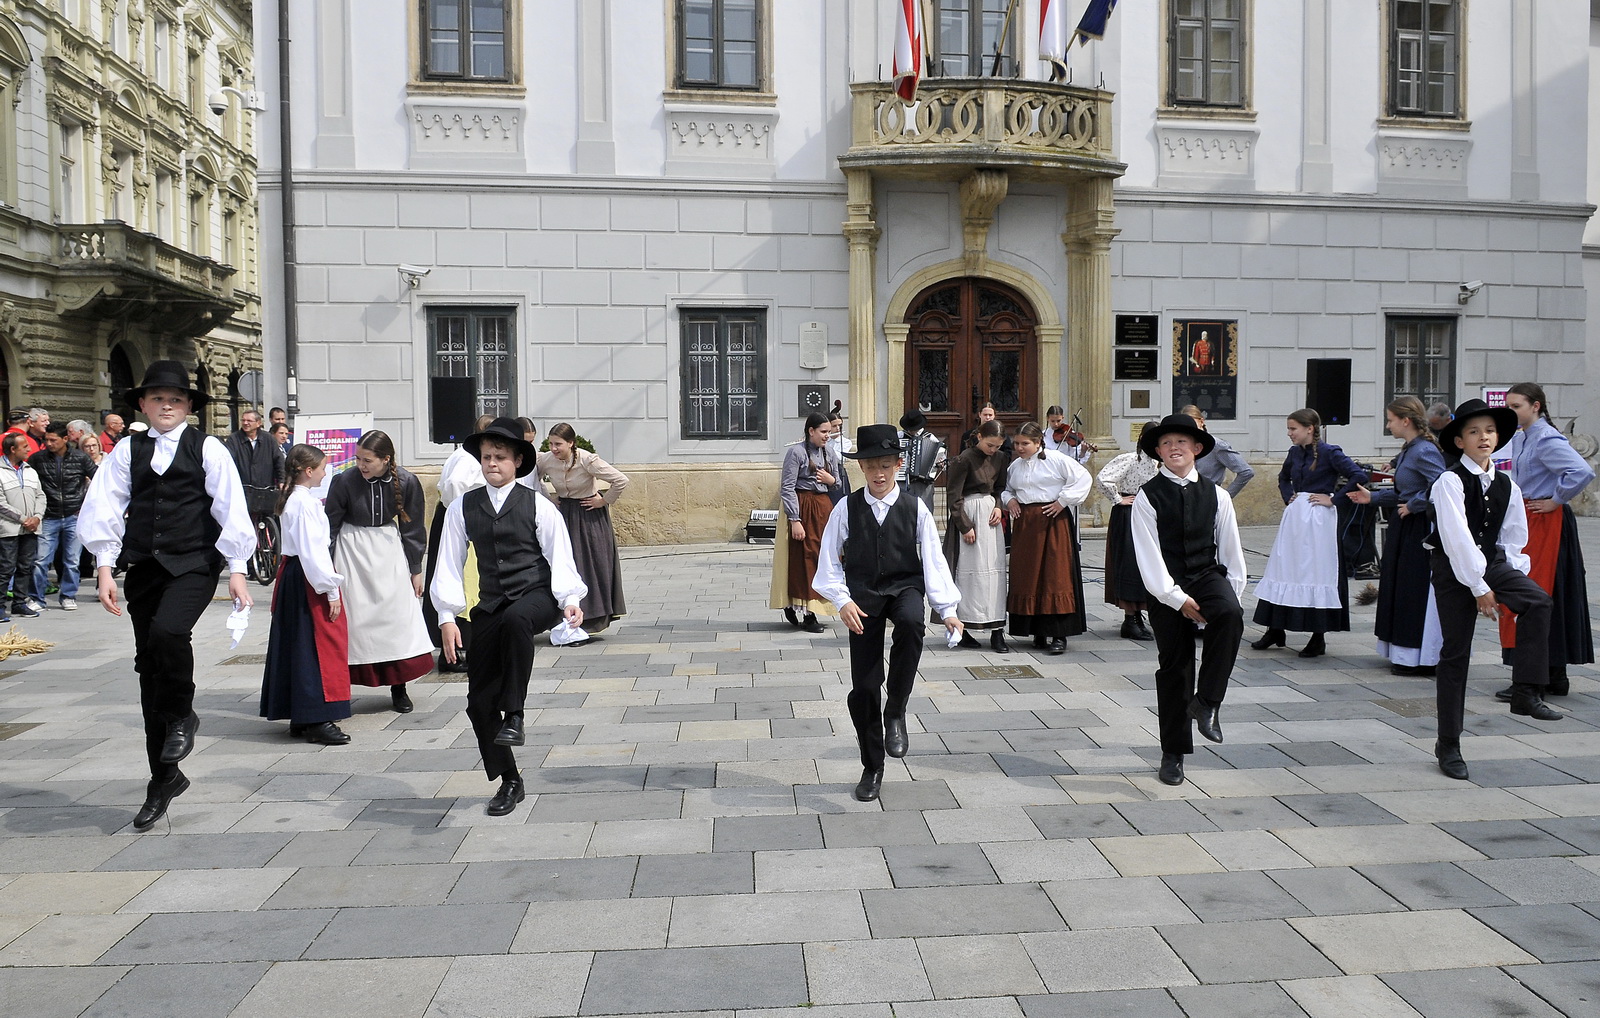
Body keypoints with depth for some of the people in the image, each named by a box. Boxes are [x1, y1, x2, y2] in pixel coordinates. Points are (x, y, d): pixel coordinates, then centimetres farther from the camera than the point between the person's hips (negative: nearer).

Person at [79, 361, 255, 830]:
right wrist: (105, 568, -3)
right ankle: (164, 778, 19)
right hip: (143, 567, 4)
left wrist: (236, 569, -5)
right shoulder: (127, 451, 9)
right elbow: (104, 508, 5)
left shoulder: (207, 449, 2)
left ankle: (181, 716, -1)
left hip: (194, 564, -4)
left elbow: (230, 508, -1)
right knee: (148, 667, 7)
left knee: (168, 631, -32)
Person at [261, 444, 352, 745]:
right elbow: (312, 550, -21)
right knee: (320, 645, -6)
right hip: (308, 580, -10)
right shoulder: (305, 503, -18)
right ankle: (318, 722, -3)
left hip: (291, 574, 10)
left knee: (298, 645, 13)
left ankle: (299, 718, 20)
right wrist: (331, 589, -18)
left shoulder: (289, 499, 13)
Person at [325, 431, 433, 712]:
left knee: (399, 614, 0)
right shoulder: (344, 481, -14)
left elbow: (412, 528, 2)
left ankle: (398, 688, 10)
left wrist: (415, 570, 6)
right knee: (352, 616, -2)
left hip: (389, 546, 2)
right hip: (352, 548, -2)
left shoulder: (407, 482, -10)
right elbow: (330, 526, -2)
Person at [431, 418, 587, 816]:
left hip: (536, 598, -3)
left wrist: (569, 600, -17)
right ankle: (509, 782, 18)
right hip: (489, 607, 4)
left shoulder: (539, 507, -1)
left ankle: (513, 715, -31)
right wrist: (448, 616, -1)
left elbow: (560, 559, -1)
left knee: (514, 619, -42)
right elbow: (450, 564, 7)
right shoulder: (463, 508, 6)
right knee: (479, 701, 1)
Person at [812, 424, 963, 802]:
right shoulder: (846, 509, -1)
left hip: (904, 588, -1)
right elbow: (829, 561, 1)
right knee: (863, 685, 0)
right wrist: (842, 600, -13)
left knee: (911, 622, -38)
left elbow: (933, 560, -1)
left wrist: (947, 609, -8)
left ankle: (895, 713, -19)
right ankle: (872, 767, 19)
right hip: (862, 596, 1)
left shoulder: (915, 509, 0)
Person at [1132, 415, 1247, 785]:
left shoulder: (1215, 494, 6)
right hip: (1167, 591, -2)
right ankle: (1173, 754, 16)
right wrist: (1177, 598, -15)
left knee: (1230, 615, -32)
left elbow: (1230, 547, 10)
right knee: (1173, 668, 3)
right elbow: (1149, 556, -9)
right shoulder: (1147, 497, -4)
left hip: (1209, 576, 2)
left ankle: (1206, 701, -19)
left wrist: (1232, 593, 1)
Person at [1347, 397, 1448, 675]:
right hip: (1404, 530, 10)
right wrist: (1372, 497, 15)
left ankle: (1421, 659, 5)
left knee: (1417, 593, -3)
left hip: (1420, 530, -10)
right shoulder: (1409, 450, 12)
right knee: (1400, 589, 14)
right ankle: (1405, 655, 23)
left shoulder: (1425, 451, -17)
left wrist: (1412, 506, -19)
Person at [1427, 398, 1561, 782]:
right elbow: (1457, 539, -19)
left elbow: (1513, 537, 12)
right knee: (1455, 654, -1)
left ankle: (1527, 692, -18)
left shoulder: (1506, 485, 5)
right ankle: (1448, 746, 8)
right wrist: (1479, 588, -19)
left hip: (1493, 563, 5)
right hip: (1454, 569, -5)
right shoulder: (1450, 481, -14)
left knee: (1539, 602, -26)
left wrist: (1515, 577, 0)